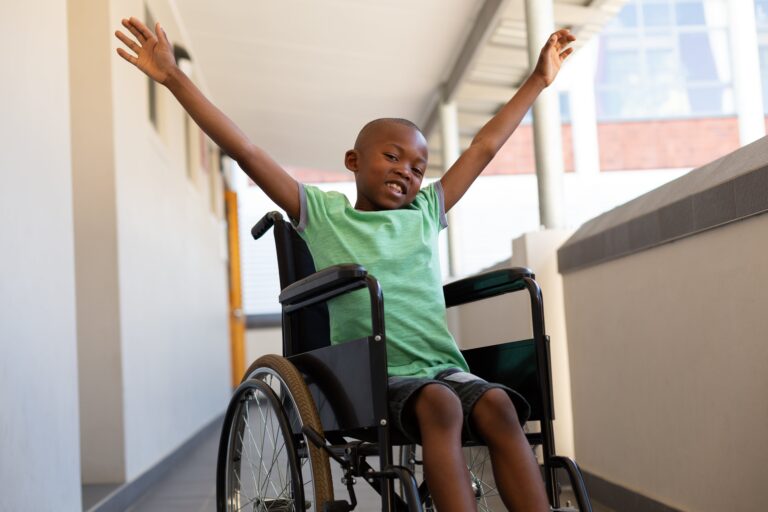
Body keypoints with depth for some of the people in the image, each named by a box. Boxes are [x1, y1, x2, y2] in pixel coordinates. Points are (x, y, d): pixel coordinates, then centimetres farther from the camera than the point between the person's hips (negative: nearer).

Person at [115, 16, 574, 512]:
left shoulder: (426, 212, 16)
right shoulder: (323, 214, 6)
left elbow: (484, 147, 22)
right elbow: (245, 150, 2)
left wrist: (538, 80, 28)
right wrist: (173, 76, 0)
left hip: (445, 369, 4)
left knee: (497, 405, -27)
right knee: (439, 404, -33)